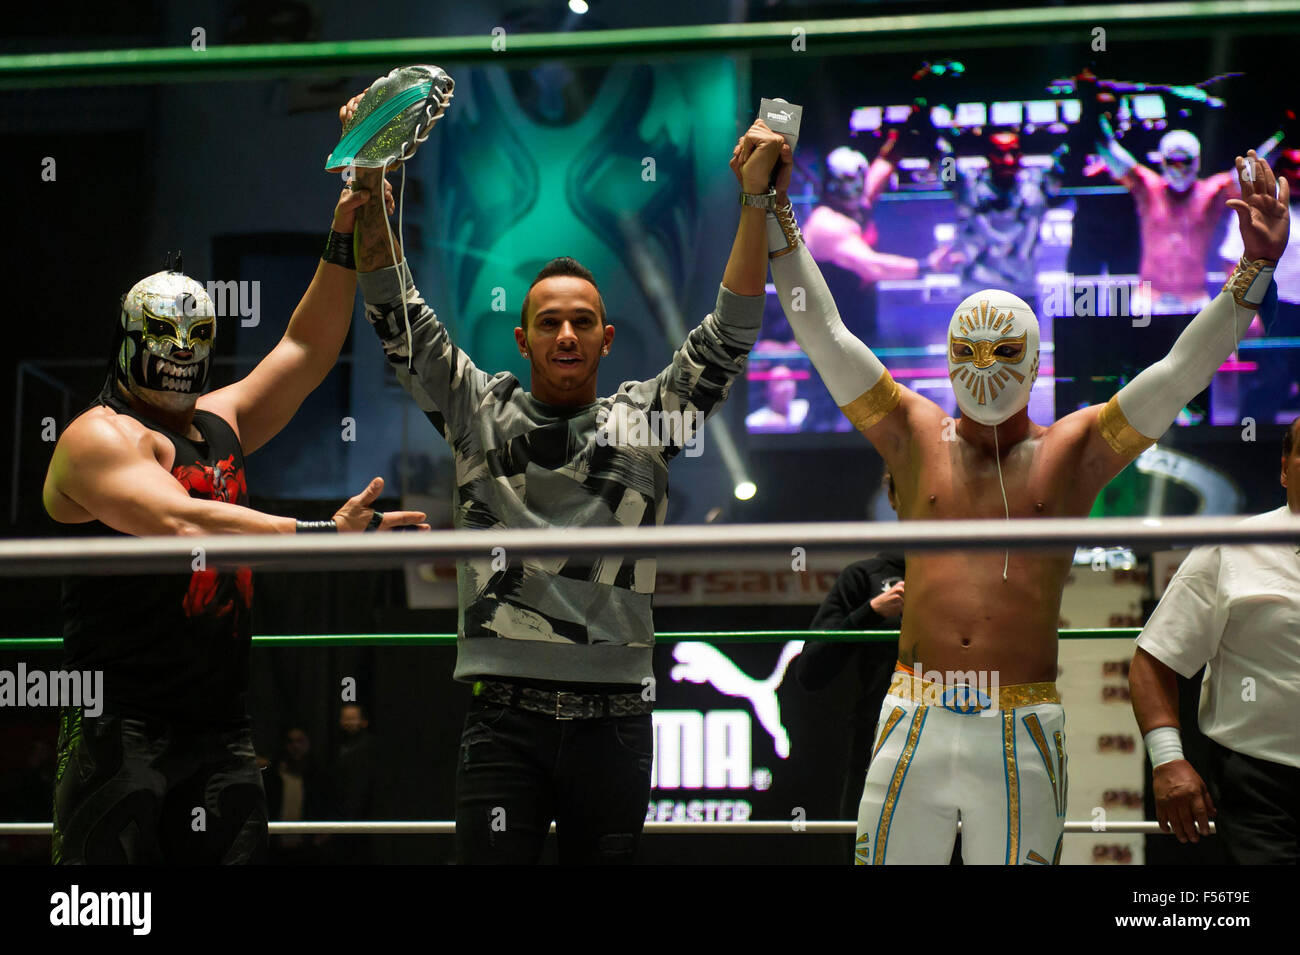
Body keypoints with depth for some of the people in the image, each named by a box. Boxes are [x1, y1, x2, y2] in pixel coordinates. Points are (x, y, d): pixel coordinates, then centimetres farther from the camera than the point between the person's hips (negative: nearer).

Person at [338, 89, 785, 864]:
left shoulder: (644, 420, 10)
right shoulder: (479, 413, 10)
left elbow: (728, 338, 3)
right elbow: (401, 320, 4)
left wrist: (757, 204, -6)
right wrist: (370, 188, -8)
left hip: (614, 716, 1)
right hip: (506, 717, -1)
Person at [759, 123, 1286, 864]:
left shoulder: (1073, 452, 8)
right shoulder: (916, 437, 11)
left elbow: (1182, 370, 1)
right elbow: (825, 335, 6)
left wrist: (1255, 267, -10)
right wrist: (775, 212, -1)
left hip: (1022, 740, -1)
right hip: (915, 726, 1)